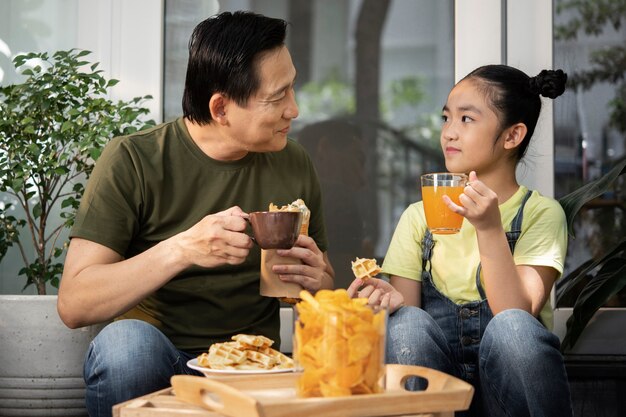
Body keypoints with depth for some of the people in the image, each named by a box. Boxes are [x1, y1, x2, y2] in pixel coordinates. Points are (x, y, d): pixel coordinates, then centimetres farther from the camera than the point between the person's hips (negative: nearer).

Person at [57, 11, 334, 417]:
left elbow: (326, 289, 15)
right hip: (154, 366, -1)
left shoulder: (295, 166, 4)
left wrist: (316, 282, -10)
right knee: (127, 338, -35)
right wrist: (181, 250, -28)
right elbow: (73, 304, -14)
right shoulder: (134, 160, -8)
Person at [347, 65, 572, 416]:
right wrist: (393, 301, -17)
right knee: (408, 322, -27)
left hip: (508, 383, -2)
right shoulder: (419, 217, 9)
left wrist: (489, 229, -22)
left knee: (510, 327, -32)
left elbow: (516, 316, -12)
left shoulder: (541, 213, 1)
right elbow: (408, 321, 5)